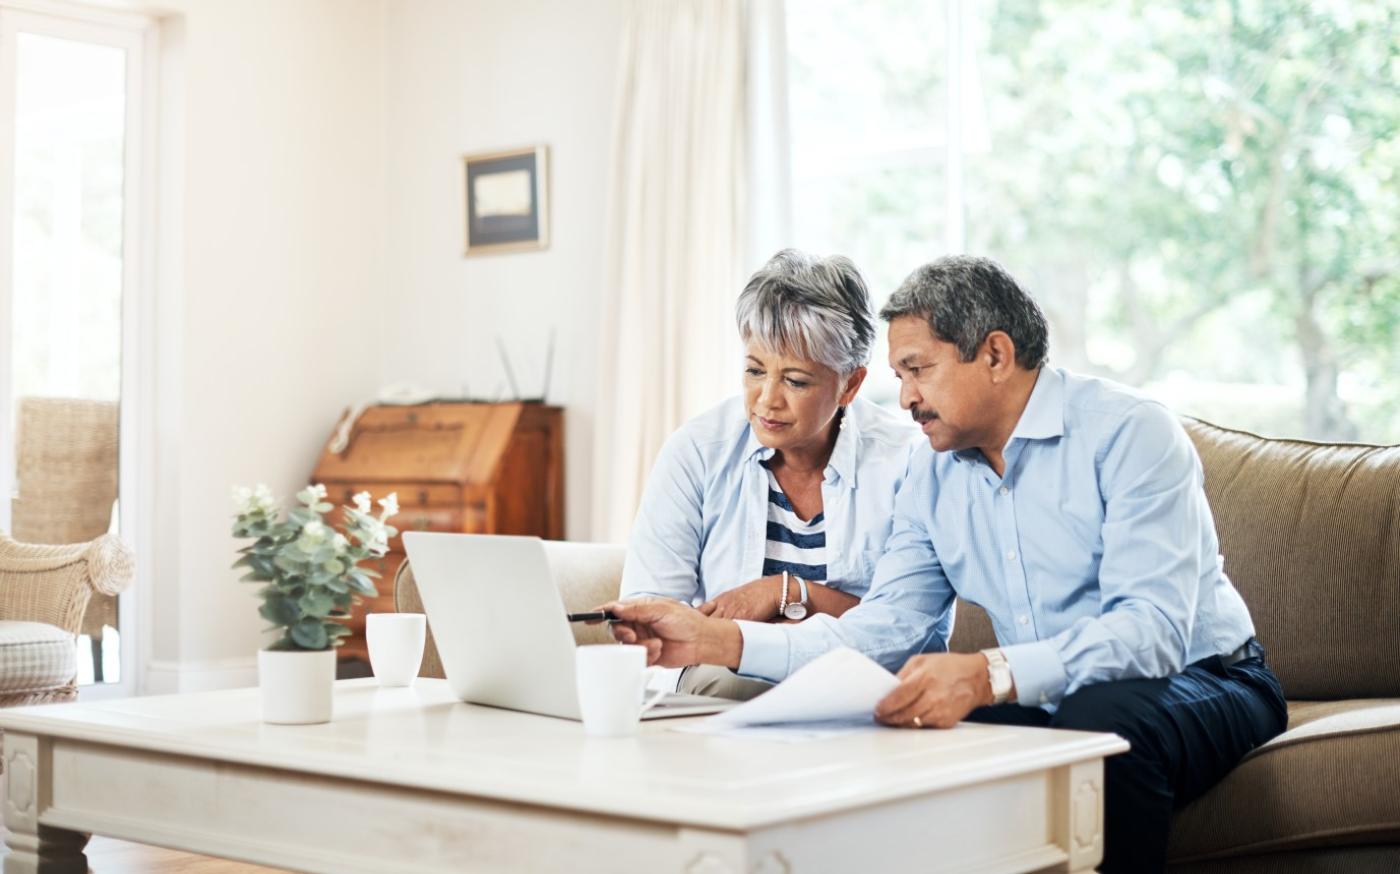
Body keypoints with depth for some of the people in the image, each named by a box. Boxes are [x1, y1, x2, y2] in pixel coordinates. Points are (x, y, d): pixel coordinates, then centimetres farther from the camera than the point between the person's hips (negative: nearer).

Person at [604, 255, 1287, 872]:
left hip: (1201, 679, -5)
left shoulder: (1129, 432, -15)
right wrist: (720, 642, -11)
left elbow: (1153, 629, -26)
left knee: (1099, 716, -37)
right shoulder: (934, 476, 6)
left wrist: (990, 674, -42)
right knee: (899, 731, -20)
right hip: (1043, 702, 5)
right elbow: (881, 632, 1)